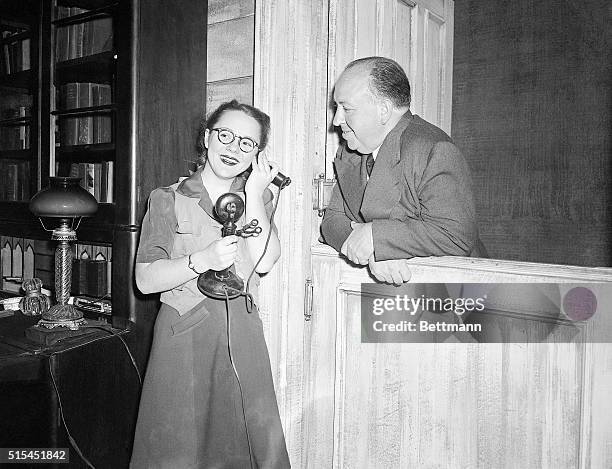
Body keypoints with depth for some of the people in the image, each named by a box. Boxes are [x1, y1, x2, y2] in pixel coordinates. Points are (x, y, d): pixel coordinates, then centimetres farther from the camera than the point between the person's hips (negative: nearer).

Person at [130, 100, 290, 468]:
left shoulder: (259, 198, 11)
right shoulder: (168, 200, 2)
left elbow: (264, 262, -6)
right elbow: (145, 279, -5)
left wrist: (254, 193, -7)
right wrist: (202, 260, -20)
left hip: (243, 333, 2)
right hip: (184, 334, -2)